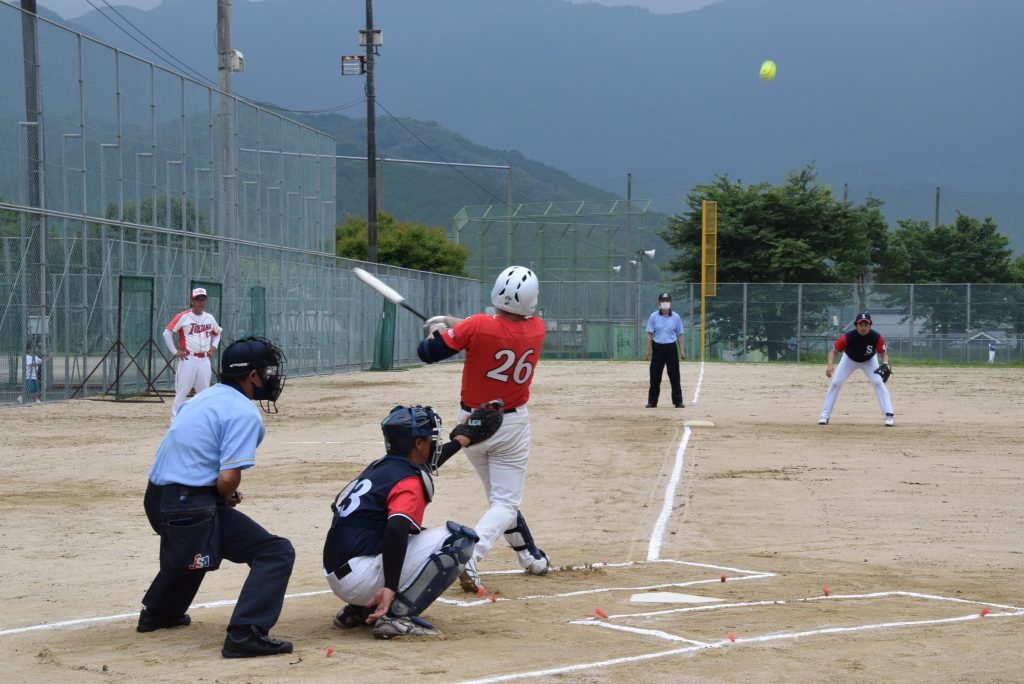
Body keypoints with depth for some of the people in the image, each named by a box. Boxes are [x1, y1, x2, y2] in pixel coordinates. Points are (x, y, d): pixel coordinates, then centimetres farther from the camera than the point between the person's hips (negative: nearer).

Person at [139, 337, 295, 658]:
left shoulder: (204, 398, 16)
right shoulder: (244, 413, -12)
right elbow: (227, 479, -20)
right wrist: (228, 497, 3)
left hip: (156, 499, 9)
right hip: (192, 507, -9)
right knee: (276, 552, -9)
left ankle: (160, 612, 53)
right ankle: (245, 634, -20)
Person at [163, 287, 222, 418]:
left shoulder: (210, 318, 10)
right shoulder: (183, 317, -7)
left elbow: (217, 333, 28)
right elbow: (167, 333, -7)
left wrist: (214, 346, 12)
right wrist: (174, 352, -9)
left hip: (204, 360, 5)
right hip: (188, 359, -5)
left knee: (204, 391, 9)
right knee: (182, 390, -7)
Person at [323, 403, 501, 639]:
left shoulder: (381, 466, 17)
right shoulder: (409, 482, -10)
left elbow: (418, 467, 40)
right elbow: (396, 530, -28)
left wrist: (462, 439, 49)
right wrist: (390, 588, -33)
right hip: (362, 580, -9)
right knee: (458, 539, -8)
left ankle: (359, 610, 18)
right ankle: (399, 615, -15)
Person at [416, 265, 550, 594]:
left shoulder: (477, 326, -20)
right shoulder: (537, 329, -10)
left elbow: (427, 352, -15)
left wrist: (437, 329, 6)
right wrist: (457, 323, 14)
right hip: (512, 425, -1)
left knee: (501, 495, 19)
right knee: (505, 502, 1)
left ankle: (532, 558, 31)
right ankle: (469, 557, -24)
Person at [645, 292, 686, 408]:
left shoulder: (676, 317, 4)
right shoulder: (653, 316, 1)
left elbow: (679, 335, 7)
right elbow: (650, 334, 1)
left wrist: (681, 350, 2)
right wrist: (648, 350, -6)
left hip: (671, 348, 0)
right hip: (658, 348, 0)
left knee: (674, 376, 1)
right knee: (655, 376, 2)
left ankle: (678, 401, 6)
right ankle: (652, 402, 9)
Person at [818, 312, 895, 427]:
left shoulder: (877, 338, -33)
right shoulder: (848, 337, -36)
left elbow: (884, 353, -21)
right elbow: (833, 351, -27)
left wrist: (885, 364, -43)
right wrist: (830, 365, -46)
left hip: (869, 361, 0)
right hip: (849, 360, 0)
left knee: (879, 383, -17)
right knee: (835, 383, -8)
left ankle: (889, 415, -13)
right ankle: (825, 416, 1)